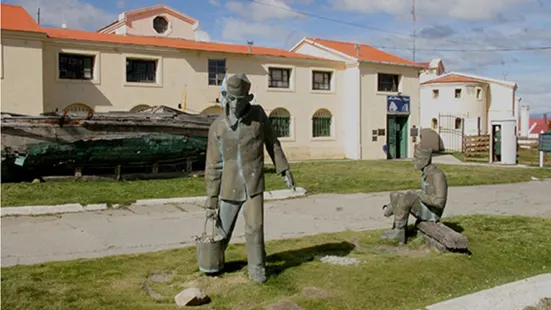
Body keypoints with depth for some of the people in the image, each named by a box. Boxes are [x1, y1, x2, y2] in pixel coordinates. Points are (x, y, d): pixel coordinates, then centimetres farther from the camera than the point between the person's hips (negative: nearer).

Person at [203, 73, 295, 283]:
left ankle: (256, 269, 16)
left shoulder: (258, 114, -7)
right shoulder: (217, 127, -8)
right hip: (230, 188, 1)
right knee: (223, 230, 14)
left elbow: (271, 142, 6)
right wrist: (211, 202, -4)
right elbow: (213, 167, -5)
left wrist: (284, 170, 5)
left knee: (255, 228, -3)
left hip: (254, 185, 0)